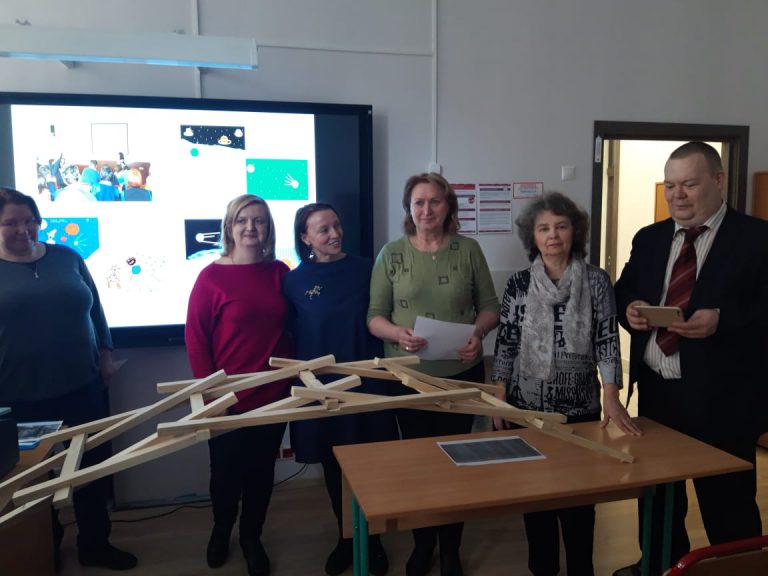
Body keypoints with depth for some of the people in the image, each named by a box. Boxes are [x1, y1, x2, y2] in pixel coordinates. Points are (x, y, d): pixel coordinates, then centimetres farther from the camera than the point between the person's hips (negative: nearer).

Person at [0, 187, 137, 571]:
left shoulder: (67, 258, 5)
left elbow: (95, 309, 12)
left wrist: (105, 353, 7)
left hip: (83, 386, 3)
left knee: (93, 466, 12)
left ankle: (95, 545, 31)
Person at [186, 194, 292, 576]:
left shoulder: (279, 272, 1)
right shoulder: (211, 276, -10)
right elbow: (195, 338, -8)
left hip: (274, 394, 3)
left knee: (262, 470, 15)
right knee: (226, 471, 15)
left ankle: (251, 538, 39)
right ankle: (220, 531, 44)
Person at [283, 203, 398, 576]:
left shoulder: (364, 269, -3)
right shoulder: (294, 281, -2)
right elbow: (289, 337, 3)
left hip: (366, 381, 0)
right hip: (320, 387, 1)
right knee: (333, 467, 14)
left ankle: (372, 539, 31)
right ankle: (346, 538, 35)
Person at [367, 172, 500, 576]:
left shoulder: (468, 250, 0)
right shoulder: (391, 254, -2)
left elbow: (489, 305, 4)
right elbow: (374, 316, -2)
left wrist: (478, 333, -16)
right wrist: (398, 333, -22)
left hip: (462, 373, 0)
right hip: (408, 375, 0)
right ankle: (422, 543, 35)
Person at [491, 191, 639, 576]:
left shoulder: (596, 281, -3)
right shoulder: (519, 284, -2)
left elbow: (607, 340, -6)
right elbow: (505, 345, 1)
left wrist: (611, 397, -18)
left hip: (580, 408, -1)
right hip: (527, 406, 1)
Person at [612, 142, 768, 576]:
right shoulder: (649, 239, 9)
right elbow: (623, 291, 12)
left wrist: (722, 320, -29)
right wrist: (629, 307, -9)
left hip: (720, 396, -5)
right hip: (655, 390, 6)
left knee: (727, 504, 8)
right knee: (656, 493, 21)